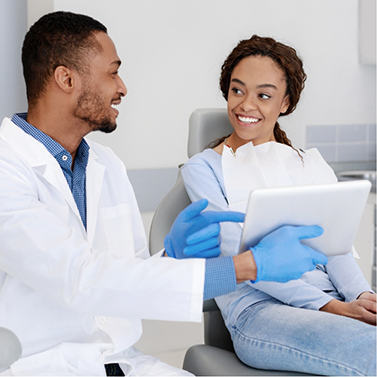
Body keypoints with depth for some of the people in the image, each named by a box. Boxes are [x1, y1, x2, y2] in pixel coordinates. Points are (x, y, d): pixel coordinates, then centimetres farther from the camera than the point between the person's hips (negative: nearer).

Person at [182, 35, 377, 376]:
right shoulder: (203, 168, 7)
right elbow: (240, 255, -5)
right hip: (259, 310, -4)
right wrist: (328, 306, -15)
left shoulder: (312, 164, 22)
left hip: (332, 302, 5)